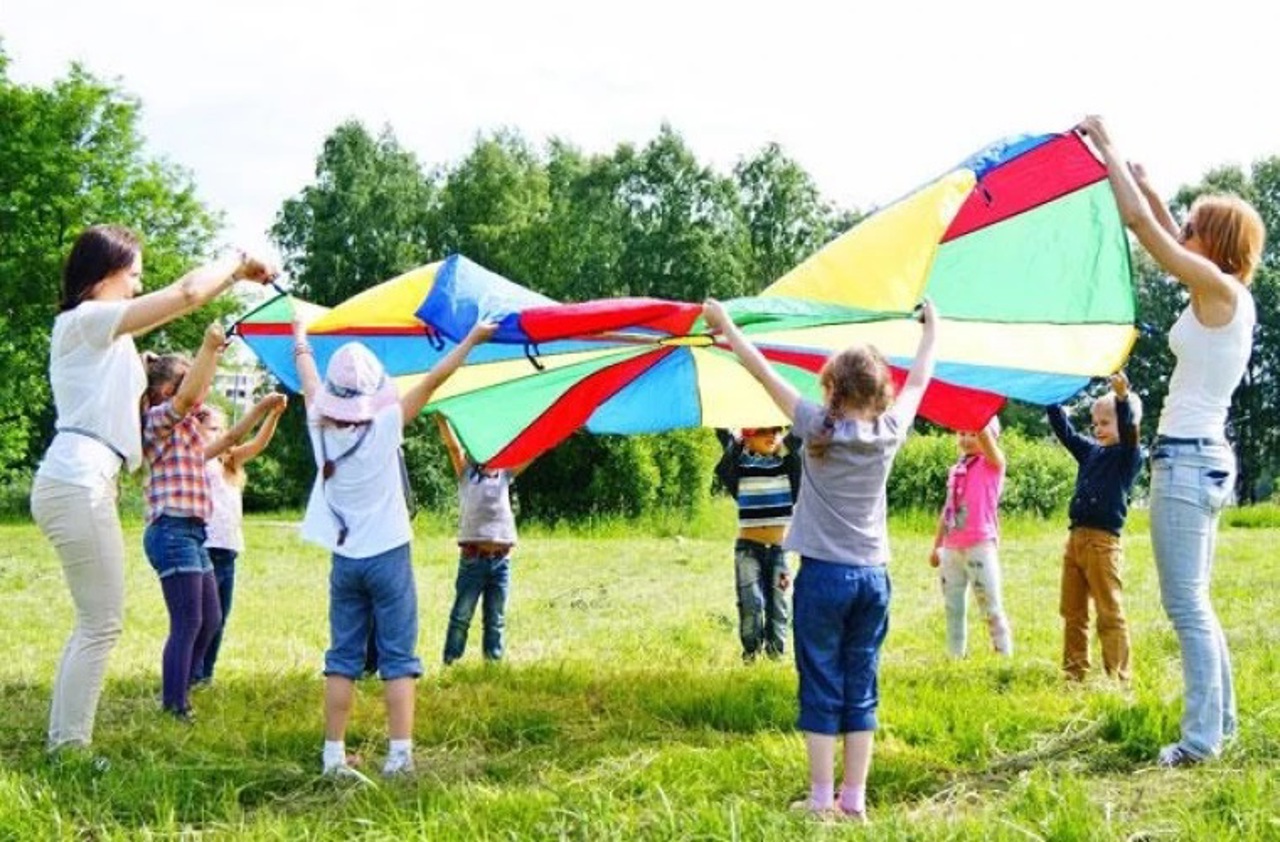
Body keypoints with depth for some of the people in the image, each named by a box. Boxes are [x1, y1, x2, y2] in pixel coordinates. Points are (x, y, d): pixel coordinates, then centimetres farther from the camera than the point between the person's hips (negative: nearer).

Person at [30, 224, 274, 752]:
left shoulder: (103, 328, 21)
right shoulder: (86, 320, -9)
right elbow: (187, 293, -15)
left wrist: (233, 276, 21)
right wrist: (237, 261, -1)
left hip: (78, 484, 11)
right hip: (78, 485, -11)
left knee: (95, 623, 13)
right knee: (102, 624, -7)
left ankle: (63, 742, 16)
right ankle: (69, 748, -3)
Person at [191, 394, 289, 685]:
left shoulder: (228, 464, 18)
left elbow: (258, 443, 6)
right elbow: (232, 438, -19)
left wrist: (275, 413, -10)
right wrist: (261, 407, -27)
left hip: (228, 554, 8)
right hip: (206, 551, -8)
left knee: (218, 621, 12)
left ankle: (205, 676, 19)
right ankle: (192, 680, -1)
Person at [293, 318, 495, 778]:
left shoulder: (322, 429, -4)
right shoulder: (385, 426, -13)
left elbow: (309, 381, 15)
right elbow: (432, 381, -9)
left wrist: (300, 339, 32)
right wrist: (473, 339, -1)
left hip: (345, 559, 4)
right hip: (388, 556, -4)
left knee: (342, 658, 9)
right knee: (398, 659, 0)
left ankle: (334, 754, 8)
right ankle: (400, 754, -5)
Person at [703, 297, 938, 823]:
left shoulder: (818, 428, -9)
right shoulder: (889, 432, -1)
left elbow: (764, 373, -3)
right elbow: (919, 381, 17)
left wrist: (725, 326, 7)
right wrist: (931, 329, 32)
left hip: (824, 575, -3)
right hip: (873, 577, 3)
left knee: (822, 690, 2)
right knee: (861, 691, 7)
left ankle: (821, 801, 4)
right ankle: (854, 801, 10)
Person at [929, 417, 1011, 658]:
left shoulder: (993, 464, -3)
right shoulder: (955, 470, 13)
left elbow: (984, 433, -22)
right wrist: (936, 546, 18)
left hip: (980, 547, -6)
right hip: (951, 549, 6)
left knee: (992, 608, -3)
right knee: (953, 609, 11)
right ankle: (956, 659, 19)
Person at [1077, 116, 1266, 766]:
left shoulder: (1218, 287, -12)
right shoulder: (1230, 297, 11)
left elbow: (1140, 223, -13)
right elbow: (1164, 232, 27)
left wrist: (1107, 147, -5)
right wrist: (1145, 184, 24)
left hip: (1186, 459, -10)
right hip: (1208, 458, 10)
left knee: (1187, 605, -6)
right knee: (1194, 604, 16)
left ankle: (1202, 738, -4)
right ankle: (1219, 719, 23)